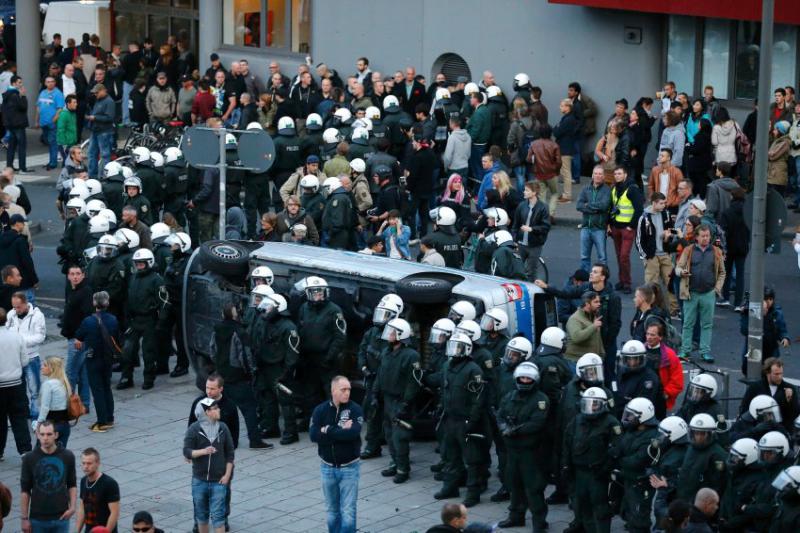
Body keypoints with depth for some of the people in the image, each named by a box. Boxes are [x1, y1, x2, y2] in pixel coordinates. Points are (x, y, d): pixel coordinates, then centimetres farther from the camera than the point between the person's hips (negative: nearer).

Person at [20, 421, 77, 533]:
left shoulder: (67, 456, -3)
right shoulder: (29, 459, -6)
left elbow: (72, 485, 7)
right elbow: (25, 490, -1)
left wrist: (72, 507, -7)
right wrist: (24, 518, -3)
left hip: (61, 517, 1)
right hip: (38, 518, -1)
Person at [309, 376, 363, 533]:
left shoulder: (355, 409, -9)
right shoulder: (321, 410, -3)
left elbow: (353, 433, -25)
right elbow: (313, 435, -16)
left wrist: (328, 430, -18)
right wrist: (341, 431, -20)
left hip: (349, 468, -3)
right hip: (328, 467, 3)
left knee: (348, 512, -5)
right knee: (332, 510, 14)